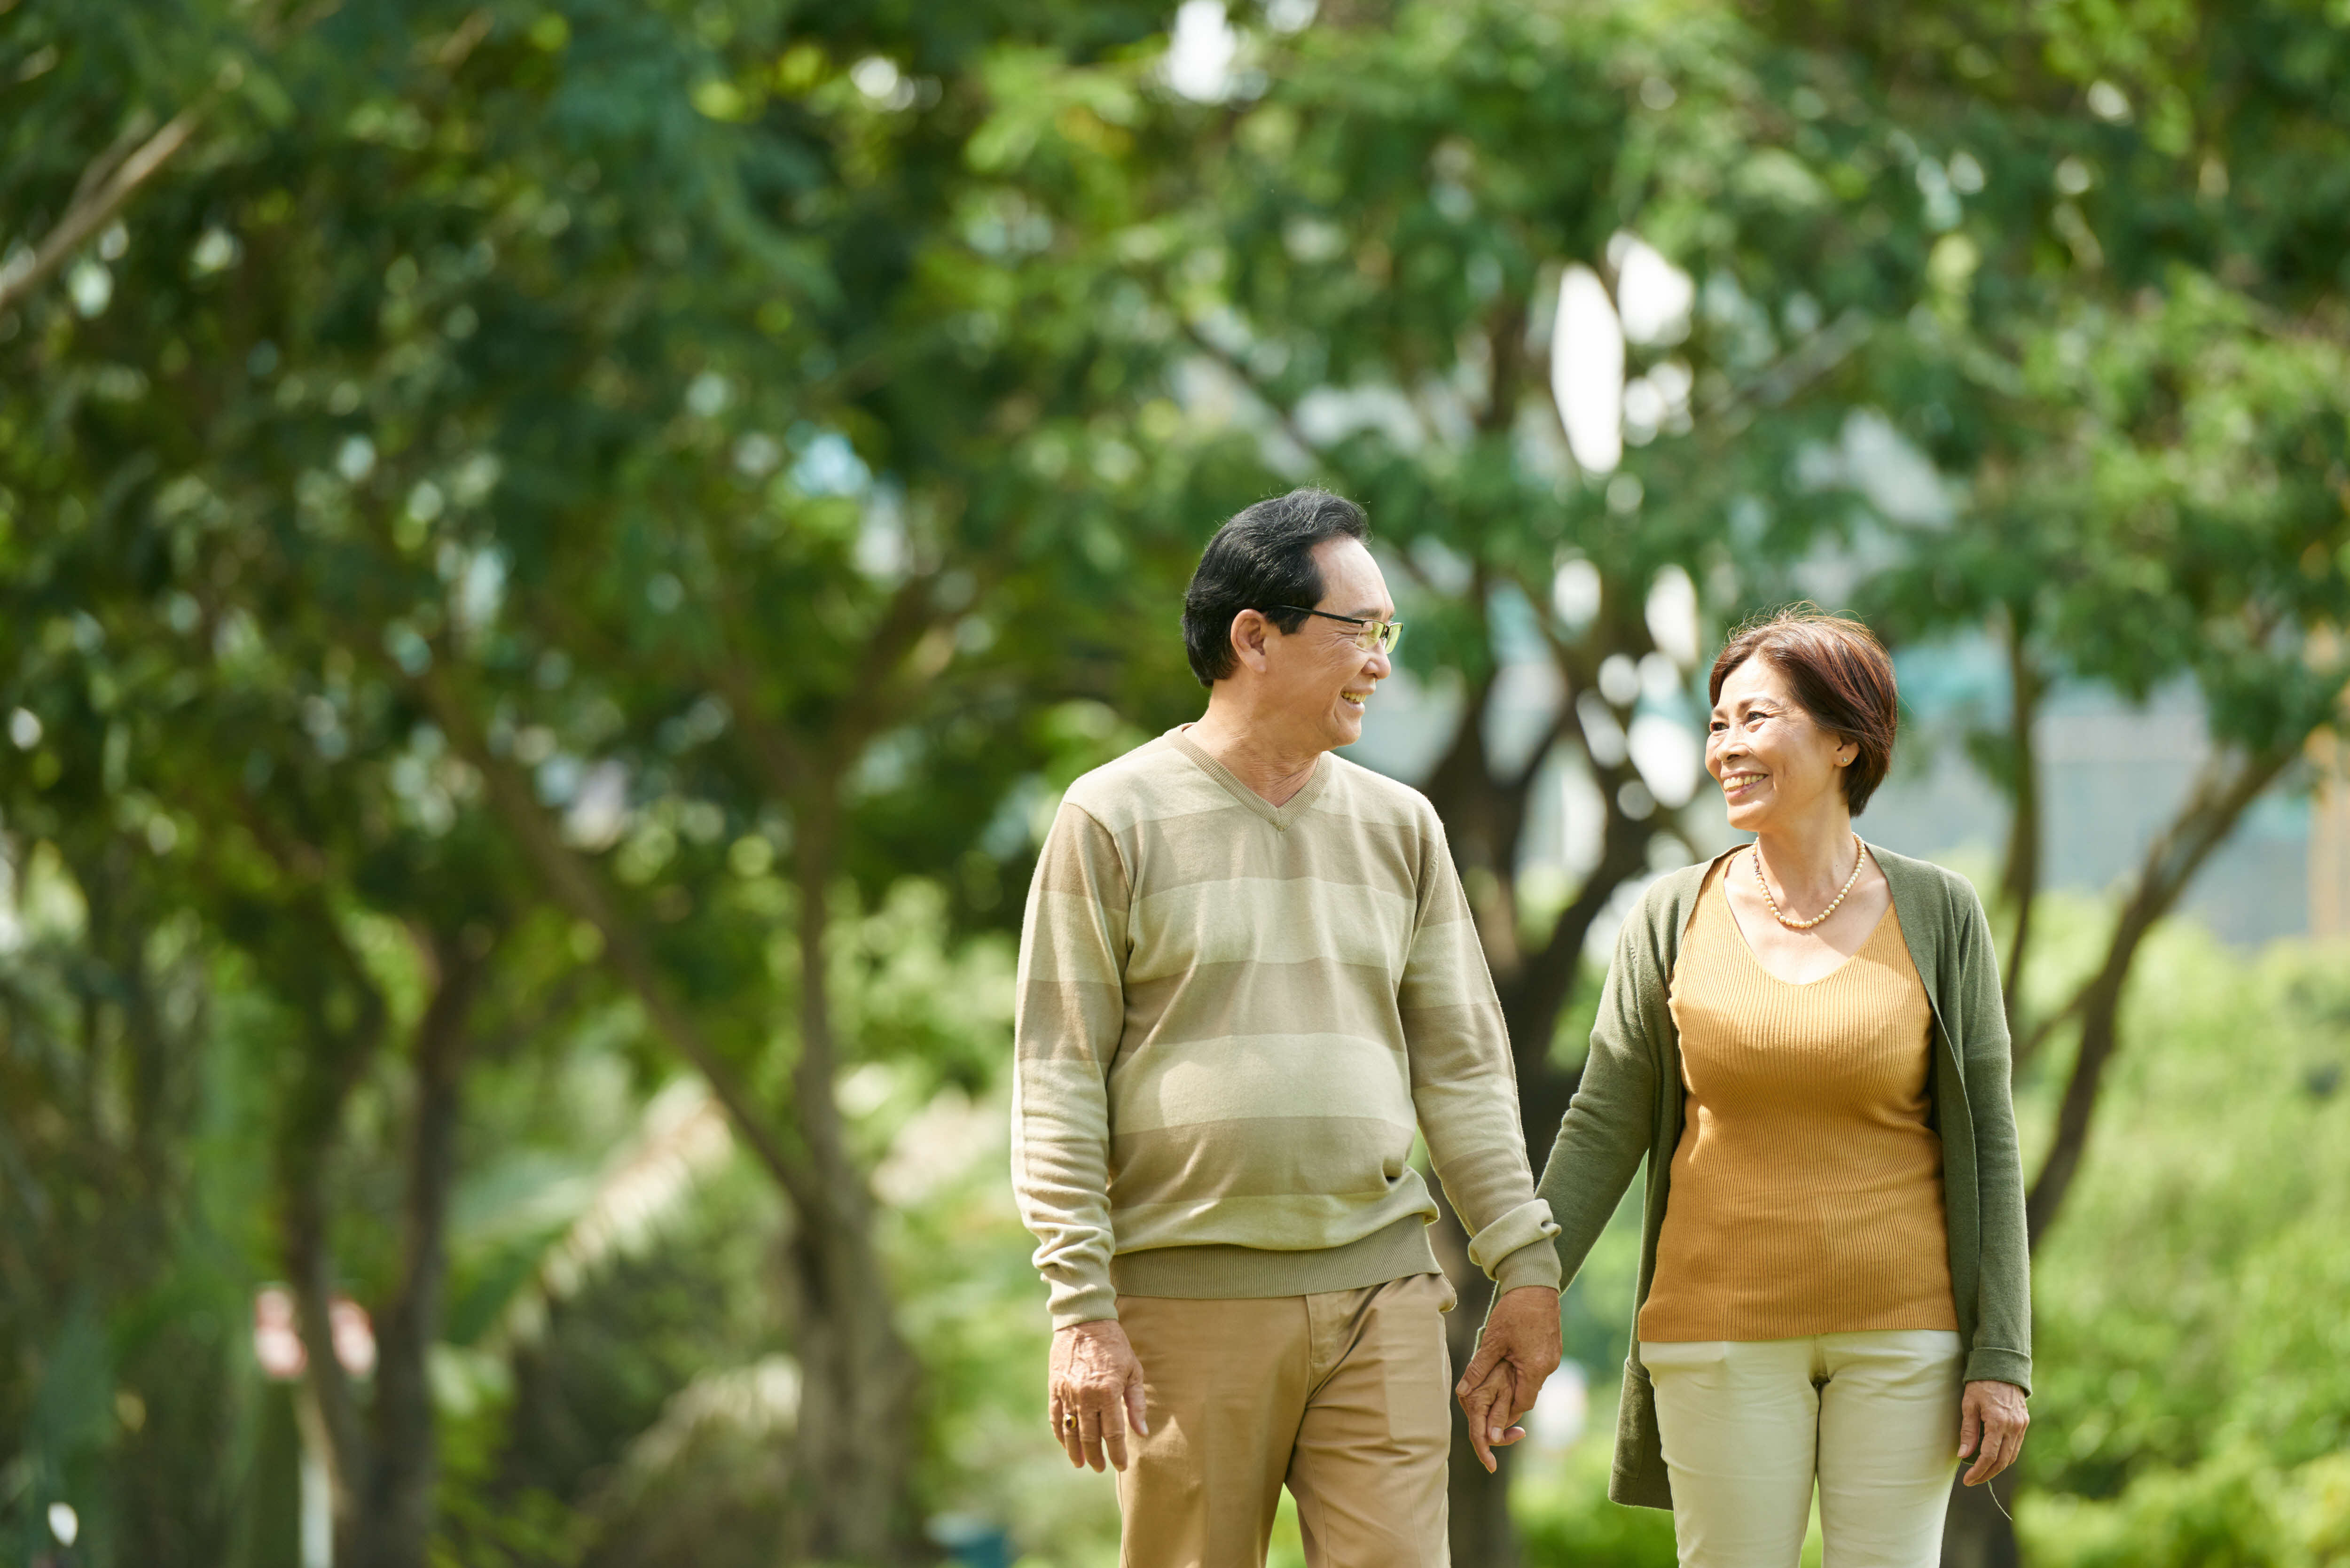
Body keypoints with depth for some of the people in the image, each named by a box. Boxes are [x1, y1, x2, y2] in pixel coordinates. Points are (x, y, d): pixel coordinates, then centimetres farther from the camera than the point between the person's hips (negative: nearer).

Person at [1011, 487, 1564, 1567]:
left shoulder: (1398, 825, 13)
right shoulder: (1114, 819, 0)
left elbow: (1463, 1065, 16)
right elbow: (1058, 1082, -3)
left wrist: (1524, 1263, 8)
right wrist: (1082, 1307, -10)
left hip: (1380, 1292, 3)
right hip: (1187, 1303, -3)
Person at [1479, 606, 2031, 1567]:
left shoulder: (1938, 917, 0)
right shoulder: (1677, 919, 3)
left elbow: (1987, 1143, 1)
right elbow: (1603, 1129, 5)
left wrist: (2002, 1357, -4)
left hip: (1903, 1332, -1)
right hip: (1724, 1332, 1)